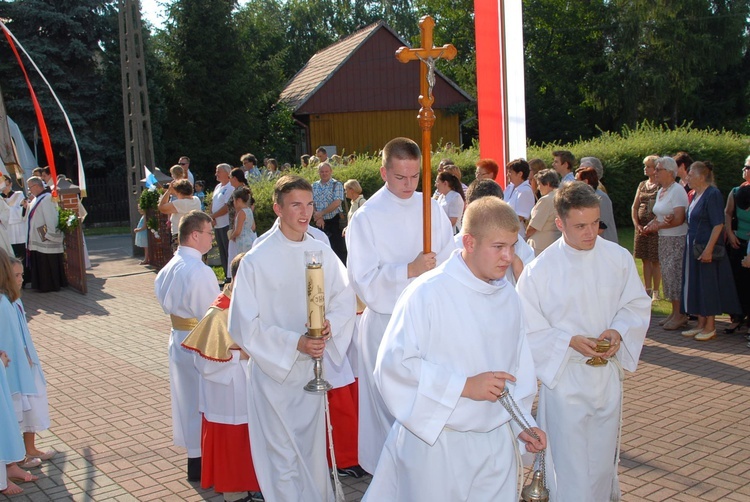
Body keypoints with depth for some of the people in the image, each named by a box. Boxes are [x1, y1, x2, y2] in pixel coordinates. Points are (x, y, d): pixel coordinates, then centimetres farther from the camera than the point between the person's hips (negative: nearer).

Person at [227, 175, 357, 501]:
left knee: (313, 449, 19)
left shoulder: (322, 253, -2)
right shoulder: (256, 261, -14)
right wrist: (295, 343, -23)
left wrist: (331, 324, -18)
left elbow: (345, 298, 4)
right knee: (283, 456, 6)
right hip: (274, 370, -4)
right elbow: (243, 326, -14)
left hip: (313, 366, 4)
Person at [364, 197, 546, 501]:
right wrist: (464, 386, -20)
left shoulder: (508, 297, 5)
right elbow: (393, 364, -19)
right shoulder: (427, 293, -16)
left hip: (497, 445, 6)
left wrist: (523, 423, 7)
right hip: (436, 444, -5)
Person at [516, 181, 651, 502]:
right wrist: (570, 341, -20)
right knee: (569, 467, 2)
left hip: (607, 376, 4)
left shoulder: (619, 258, -4)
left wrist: (619, 331, -11)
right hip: (564, 377, -4)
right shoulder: (539, 270, -14)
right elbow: (528, 330, -8)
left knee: (603, 458, 19)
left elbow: (637, 304, 8)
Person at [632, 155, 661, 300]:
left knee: (655, 260, -1)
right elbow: (634, 207, 11)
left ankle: (655, 291, 7)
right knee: (645, 260, 10)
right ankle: (648, 290, 18)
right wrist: (637, 224, -2)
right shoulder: (642, 185, 12)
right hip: (641, 227, 6)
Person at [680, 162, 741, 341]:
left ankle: (710, 327, 8)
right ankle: (701, 324, 20)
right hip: (694, 248, 9)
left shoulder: (713, 194, -15)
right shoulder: (696, 195, 12)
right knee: (697, 285, 11)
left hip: (707, 249, -9)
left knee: (708, 285, -1)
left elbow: (718, 225, -19)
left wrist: (709, 249, -23)